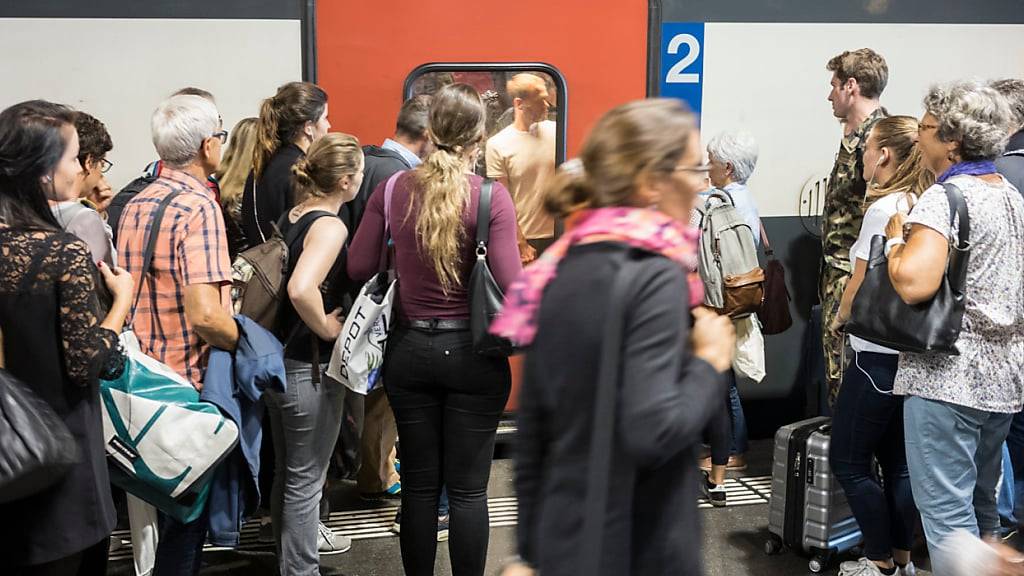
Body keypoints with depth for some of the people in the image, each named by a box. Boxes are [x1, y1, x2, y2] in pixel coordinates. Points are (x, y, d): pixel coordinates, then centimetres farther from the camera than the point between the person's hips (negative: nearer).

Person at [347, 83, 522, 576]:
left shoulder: (394, 190, -4)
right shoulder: (492, 197, -13)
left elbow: (359, 267, -1)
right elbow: (510, 284, -18)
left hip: (409, 350, 3)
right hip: (472, 353, -3)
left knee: (419, 484, 14)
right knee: (468, 488, 7)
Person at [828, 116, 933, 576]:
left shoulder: (884, 207, -16)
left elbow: (861, 286, -14)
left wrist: (839, 318, 5)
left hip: (880, 354, -8)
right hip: (916, 351, 8)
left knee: (848, 462, 3)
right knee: (899, 463, 15)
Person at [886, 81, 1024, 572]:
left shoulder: (944, 198, -16)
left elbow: (914, 283, -29)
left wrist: (896, 237, -11)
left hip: (947, 375, -9)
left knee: (946, 510, -1)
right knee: (980, 502, 21)